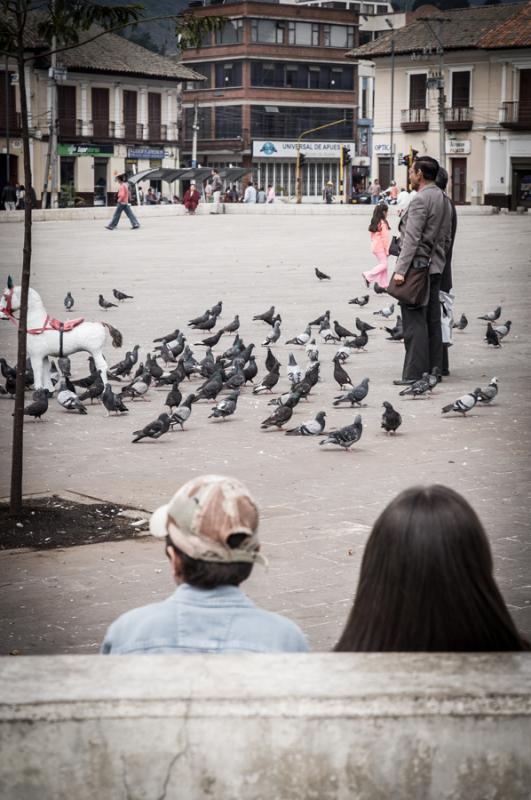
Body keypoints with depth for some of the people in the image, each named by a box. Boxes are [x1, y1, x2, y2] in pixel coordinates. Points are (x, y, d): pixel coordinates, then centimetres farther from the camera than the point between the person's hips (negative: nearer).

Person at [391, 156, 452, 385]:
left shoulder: (420, 199, -14)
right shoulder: (443, 199, 14)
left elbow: (412, 238, -20)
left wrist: (400, 270, -22)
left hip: (417, 266, -9)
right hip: (435, 268, 9)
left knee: (414, 322, -9)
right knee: (433, 321, 11)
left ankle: (414, 374, -10)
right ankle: (434, 370, 15)